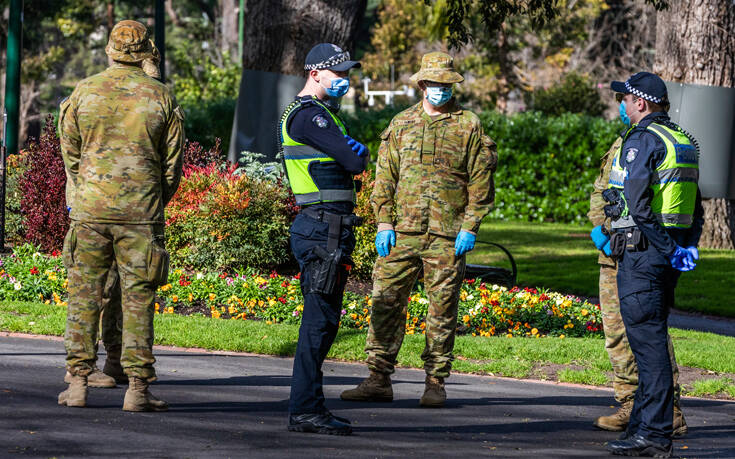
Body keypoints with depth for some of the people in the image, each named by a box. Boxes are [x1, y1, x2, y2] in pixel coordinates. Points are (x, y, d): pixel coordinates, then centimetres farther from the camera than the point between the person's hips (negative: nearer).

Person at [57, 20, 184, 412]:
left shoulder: (83, 93, 1)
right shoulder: (162, 98, 1)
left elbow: (70, 155, 8)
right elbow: (173, 162, 5)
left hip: (89, 210, 1)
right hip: (141, 213, -1)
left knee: (84, 295, 6)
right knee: (138, 299, 1)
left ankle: (78, 383, 4)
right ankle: (137, 388, -2)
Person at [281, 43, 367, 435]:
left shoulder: (317, 113, 22)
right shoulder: (309, 115, -13)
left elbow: (354, 155, 20)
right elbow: (354, 162, -17)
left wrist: (354, 150, -1)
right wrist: (358, 153, 4)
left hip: (328, 230, 11)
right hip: (323, 229, -11)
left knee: (323, 319, 13)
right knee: (319, 319, -10)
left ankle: (307, 407, 17)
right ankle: (305, 410, -10)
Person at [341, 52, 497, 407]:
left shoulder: (469, 126, 5)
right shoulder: (401, 124, 12)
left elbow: (480, 181, 3)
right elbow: (385, 176, 12)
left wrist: (470, 228, -5)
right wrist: (384, 222, 2)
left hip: (447, 235, -2)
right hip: (403, 232, 2)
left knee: (443, 308, 1)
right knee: (386, 302, -2)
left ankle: (435, 382, 9)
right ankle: (378, 380, 2)